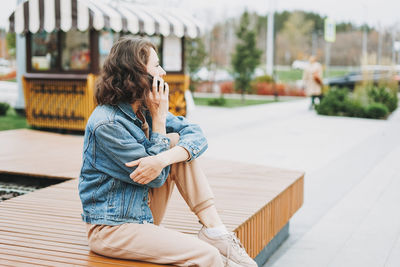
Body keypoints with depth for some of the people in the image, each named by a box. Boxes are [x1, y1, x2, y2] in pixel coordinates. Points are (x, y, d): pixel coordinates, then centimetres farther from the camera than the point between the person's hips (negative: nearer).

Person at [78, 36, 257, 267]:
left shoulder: (145, 110, 3)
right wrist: (159, 118, -16)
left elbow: (196, 134, -7)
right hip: (111, 228, -8)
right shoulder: (106, 124, -22)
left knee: (178, 141, -10)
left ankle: (214, 229, -10)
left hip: (144, 212, 8)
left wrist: (163, 159, -28)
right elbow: (156, 179, -18)